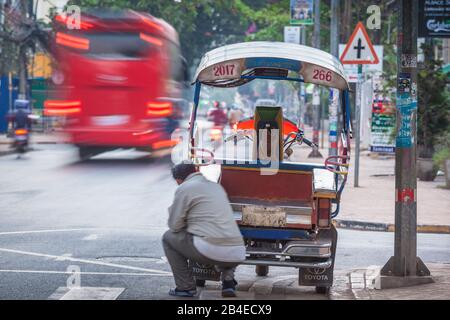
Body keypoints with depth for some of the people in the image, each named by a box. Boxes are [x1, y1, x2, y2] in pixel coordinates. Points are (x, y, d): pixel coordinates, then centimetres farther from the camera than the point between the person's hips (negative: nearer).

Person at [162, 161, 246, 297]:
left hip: (210, 251, -6)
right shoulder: (217, 186, 23)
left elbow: (174, 226, 4)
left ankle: (185, 287, 13)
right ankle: (228, 280, 16)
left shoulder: (184, 188, 2)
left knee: (169, 237, 16)